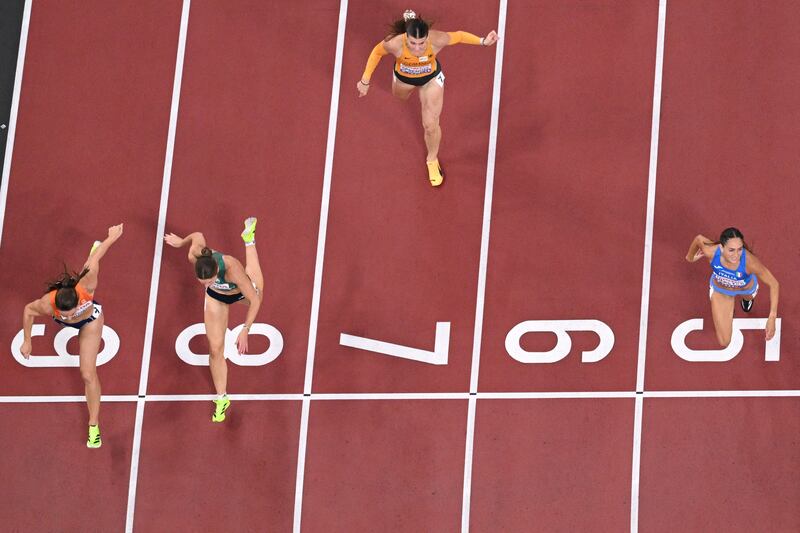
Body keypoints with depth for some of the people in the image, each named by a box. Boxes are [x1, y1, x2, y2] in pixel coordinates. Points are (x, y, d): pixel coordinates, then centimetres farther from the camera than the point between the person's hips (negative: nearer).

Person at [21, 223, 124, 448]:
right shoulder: (47, 304, -49)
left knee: (88, 374, -6)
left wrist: (112, 237, -14)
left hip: (90, 321, -2)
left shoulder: (85, 285, -50)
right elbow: (28, 310, -25)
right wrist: (27, 341, -15)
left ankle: (94, 426, 10)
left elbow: (96, 257, -33)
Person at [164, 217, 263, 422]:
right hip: (216, 298, 1)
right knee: (215, 349, 2)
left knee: (256, 292, 40)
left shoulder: (232, 269, -52)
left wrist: (244, 331, -42)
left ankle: (249, 239, 63)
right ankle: (221, 398, 23)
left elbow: (254, 300, -40)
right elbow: (197, 235, -16)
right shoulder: (195, 256, -41)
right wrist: (181, 241, 6)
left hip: (241, 291, -1)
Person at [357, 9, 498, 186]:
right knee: (400, 96, 36)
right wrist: (365, 81, -15)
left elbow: (459, 36, -21)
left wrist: (483, 41, -28)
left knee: (431, 125, 3)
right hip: (403, 77, 1)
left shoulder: (436, 40, -42)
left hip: (431, 78, -1)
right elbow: (377, 52, -21)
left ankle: (432, 160, 34)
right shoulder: (395, 43, -43)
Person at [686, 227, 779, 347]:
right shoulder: (711, 251, -42)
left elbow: (773, 284, -33)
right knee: (724, 342, 8)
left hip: (746, 288, 0)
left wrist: (772, 318, -39)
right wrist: (690, 256, 5)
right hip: (720, 290, 0)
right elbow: (699, 239, -18)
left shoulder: (749, 260, -46)